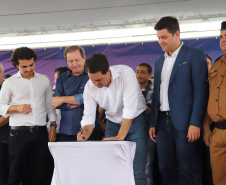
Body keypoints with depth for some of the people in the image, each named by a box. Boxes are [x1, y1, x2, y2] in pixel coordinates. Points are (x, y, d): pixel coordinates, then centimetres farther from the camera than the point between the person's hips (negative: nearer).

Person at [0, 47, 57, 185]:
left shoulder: (44, 80, 11)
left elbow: (50, 105, 16)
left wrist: (53, 126, 8)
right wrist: (17, 108, -12)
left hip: (40, 132, 2)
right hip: (19, 133, -2)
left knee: (41, 173, 4)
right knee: (15, 172, 1)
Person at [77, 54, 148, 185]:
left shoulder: (126, 73, -25)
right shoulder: (90, 87, -11)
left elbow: (130, 109, -29)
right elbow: (88, 117, -9)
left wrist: (120, 137, -32)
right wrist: (86, 133, -30)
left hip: (136, 121, -4)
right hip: (113, 123, 4)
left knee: (137, 173, -13)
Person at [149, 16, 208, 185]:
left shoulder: (195, 56, -2)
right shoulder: (160, 61, 19)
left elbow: (200, 91, -8)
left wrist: (195, 123, -15)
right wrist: (153, 124, 14)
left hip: (184, 123, -6)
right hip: (163, 122, 6)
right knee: (166, 170, 6)